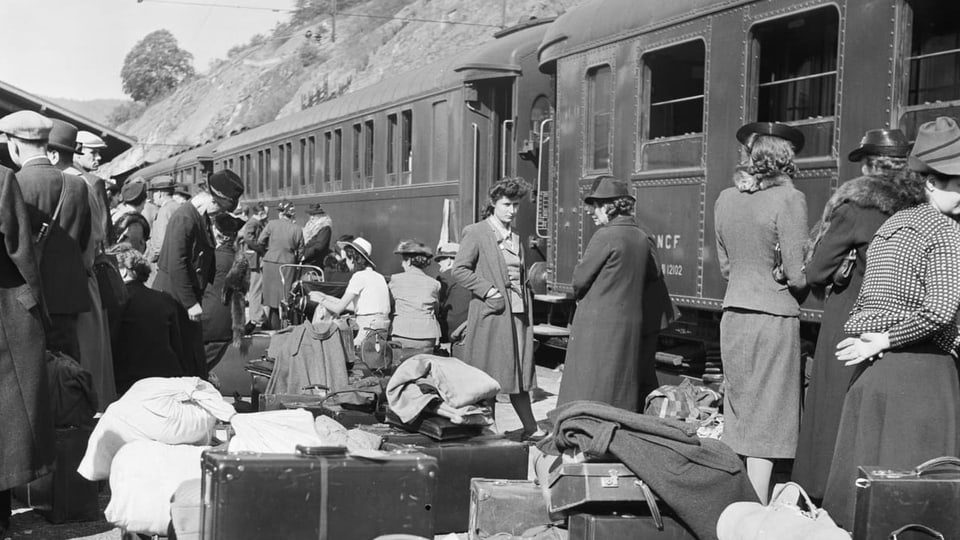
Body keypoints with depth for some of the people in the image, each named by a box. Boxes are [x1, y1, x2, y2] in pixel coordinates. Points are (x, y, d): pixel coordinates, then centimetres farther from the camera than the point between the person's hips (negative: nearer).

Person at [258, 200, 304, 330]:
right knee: (285, 297, 5)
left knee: (272, 296, 9)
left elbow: (260, 241, 3)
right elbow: (300, 252, 2)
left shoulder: (272, 224, -4)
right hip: (288, 264, 0)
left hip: (271, 262, 0)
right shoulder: (297, 230, -3)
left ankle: (275, 327, 11)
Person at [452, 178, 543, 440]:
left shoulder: (516, 238, 18)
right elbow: (460, 270, -10)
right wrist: (488, 291, -15)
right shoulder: (475, 233, -4)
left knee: (520, 373, 10)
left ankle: (530, 428, 15)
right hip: (491, 314, -6)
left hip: (518, 313, 7)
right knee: (486, 379, -2)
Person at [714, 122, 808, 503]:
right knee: (766, 425, 0)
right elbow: (797, 275, -11)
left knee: (738, 417, 14)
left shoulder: (726, 199, 7)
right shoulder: (788, 199, -10)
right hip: (774, 317, -5)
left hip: (733, 314, 6)